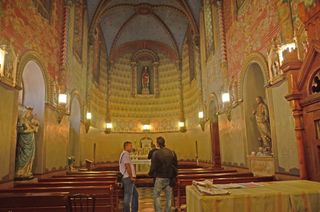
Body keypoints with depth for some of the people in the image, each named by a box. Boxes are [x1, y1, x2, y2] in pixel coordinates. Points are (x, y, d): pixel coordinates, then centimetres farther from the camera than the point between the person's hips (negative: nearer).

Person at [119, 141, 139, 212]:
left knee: (135, 195, 17)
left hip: (129, 178, 11)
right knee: (128, 196, -3)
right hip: (128, 178, -11)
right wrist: (131, 177, -16)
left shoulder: (125, 154, 19)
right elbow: (127, 166, -21)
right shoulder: (125, 154, -14)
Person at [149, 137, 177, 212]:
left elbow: (153, 167, -11)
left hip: (160, 178, -4)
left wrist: (151, 174, 9)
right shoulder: (172, 153, 1)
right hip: (170, 178, 4)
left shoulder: (156, 153, -13)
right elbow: (176, 166, 7)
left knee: (156, 195, 11)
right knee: (168, 197, 14)